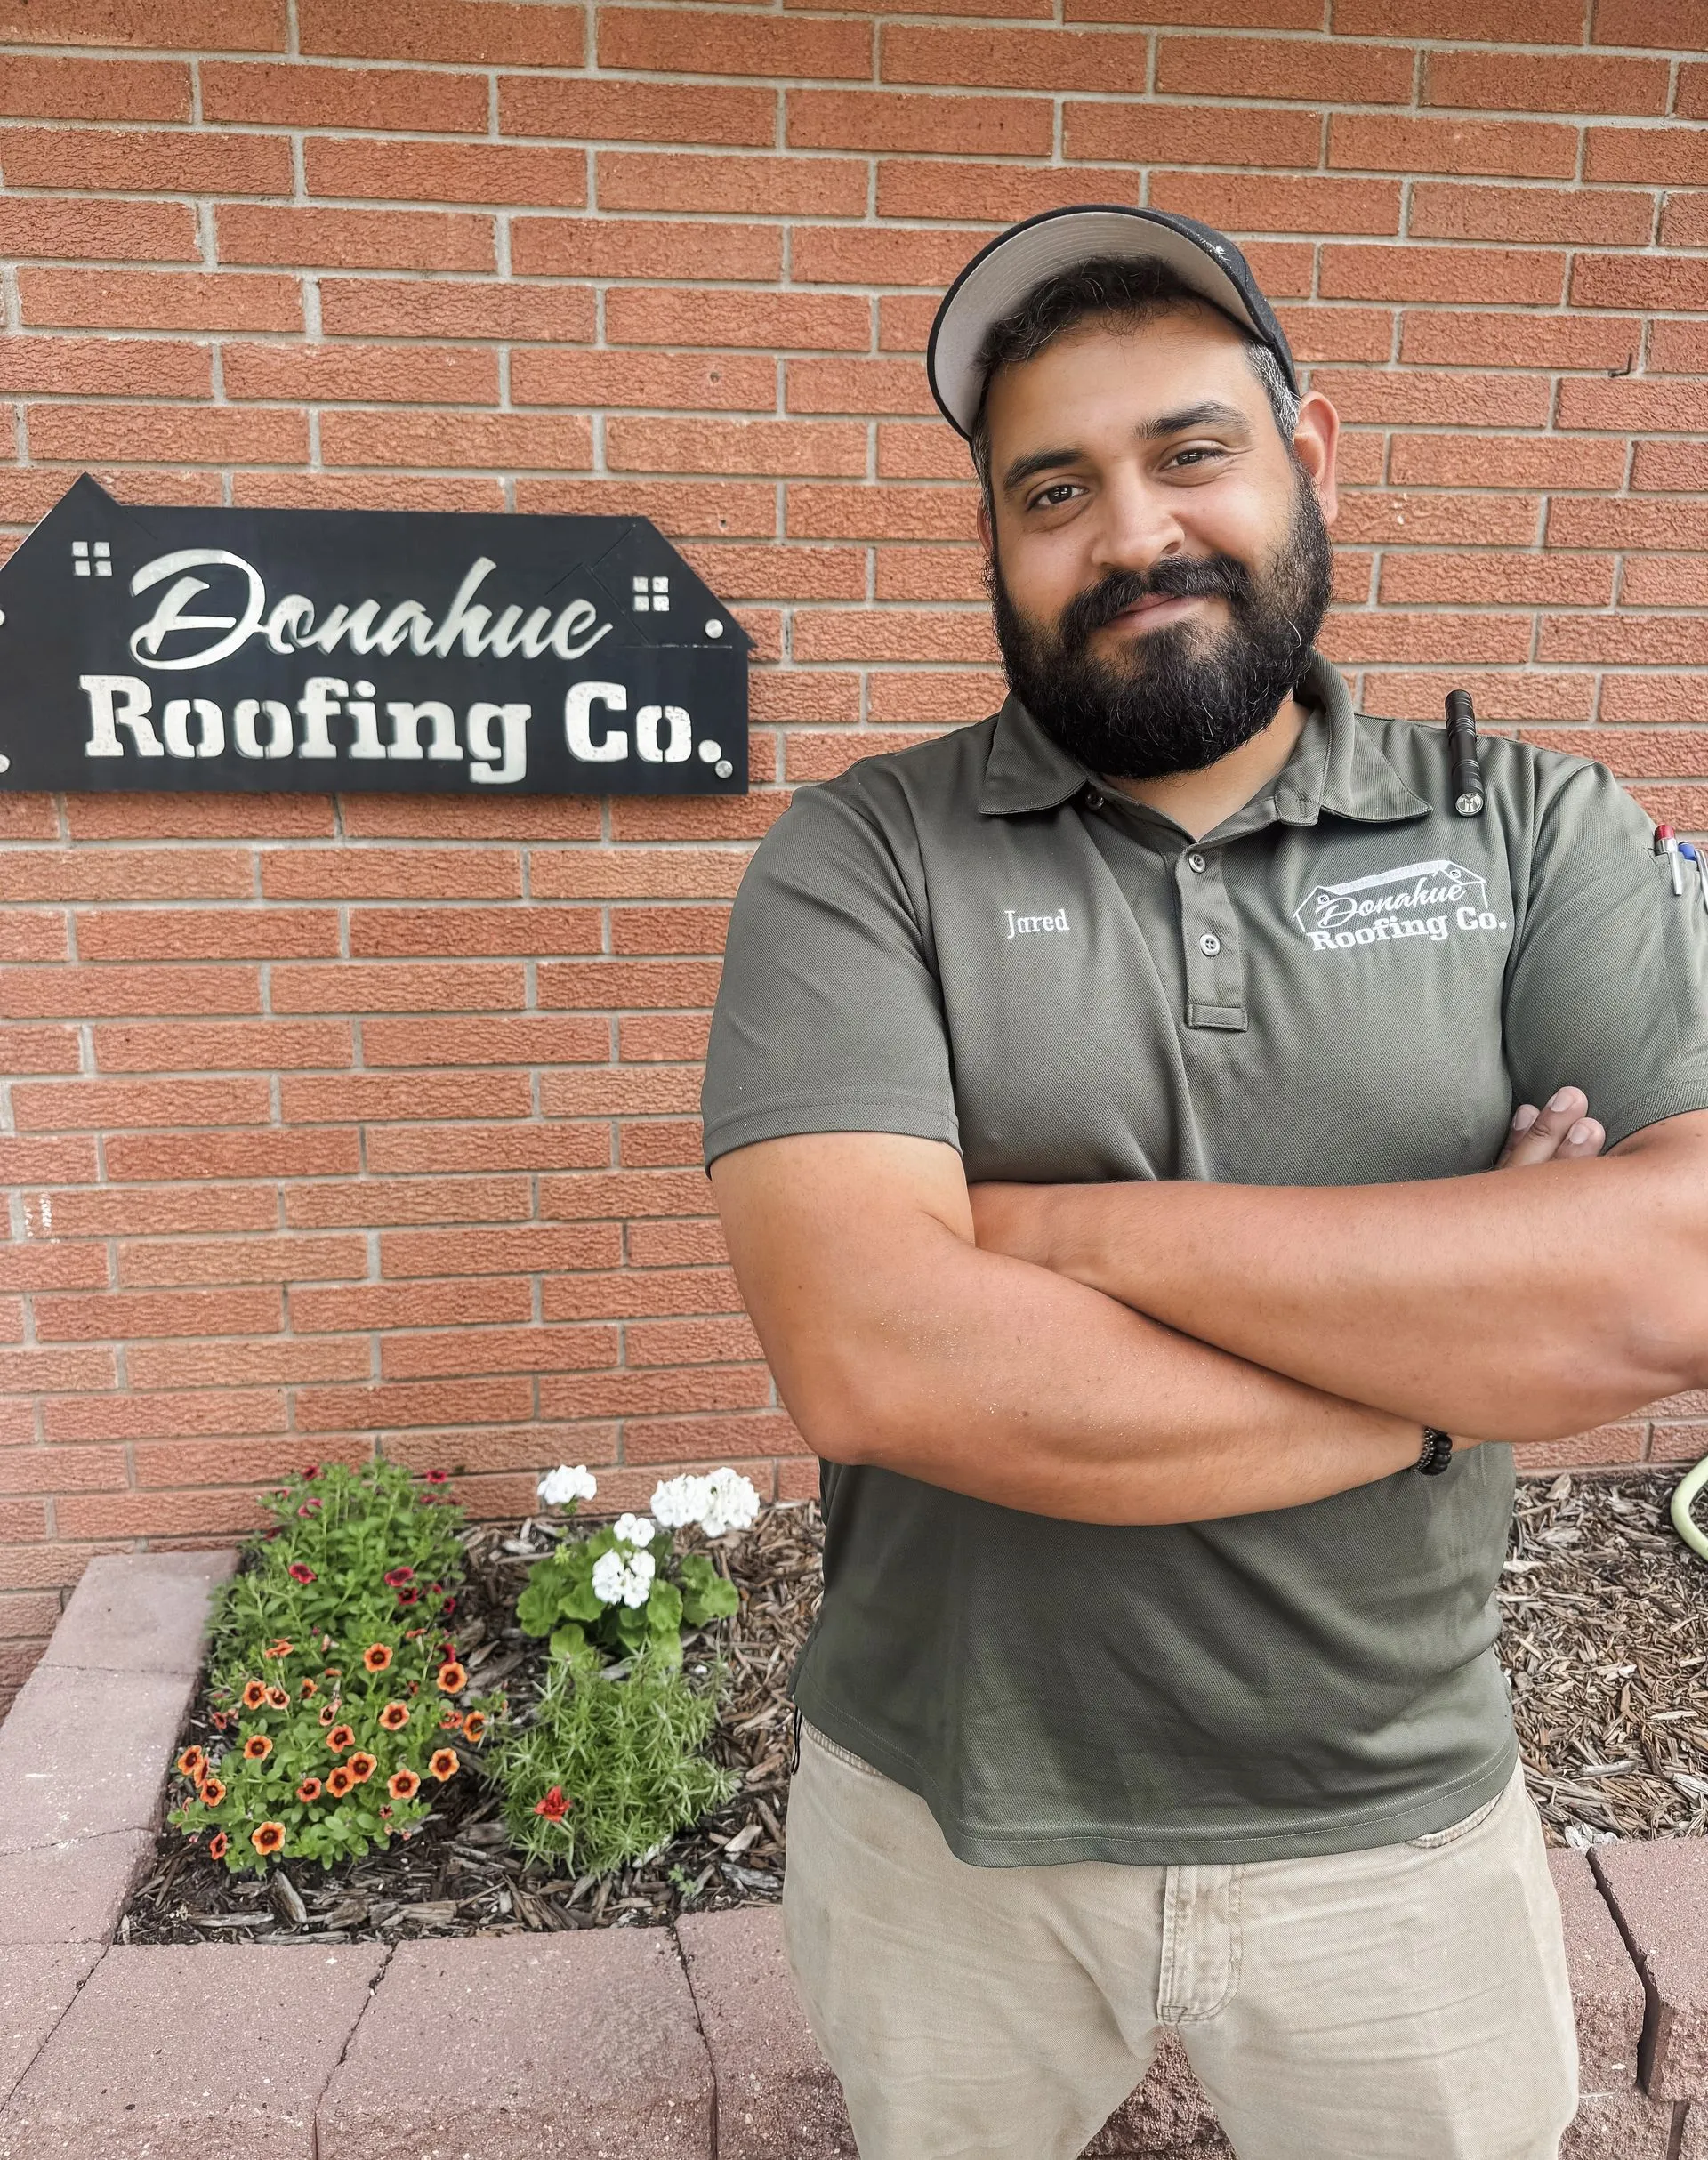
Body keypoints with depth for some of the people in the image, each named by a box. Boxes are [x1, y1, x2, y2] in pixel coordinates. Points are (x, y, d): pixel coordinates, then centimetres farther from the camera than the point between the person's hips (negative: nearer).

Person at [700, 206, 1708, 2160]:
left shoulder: (1535, 831, -7)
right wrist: (1453, 1363, -19)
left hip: (1401, 1830, 1)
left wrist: (1067, 1230, -24)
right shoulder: (858, 861, -13)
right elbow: (869, 1360, -27)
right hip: (944, 1826, 0)